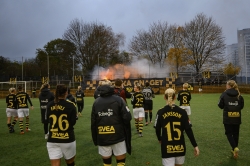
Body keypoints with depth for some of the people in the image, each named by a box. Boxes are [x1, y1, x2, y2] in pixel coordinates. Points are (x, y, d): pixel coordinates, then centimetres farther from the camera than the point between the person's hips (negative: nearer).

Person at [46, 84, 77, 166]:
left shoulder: (49, 105, -2)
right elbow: (73, 122, -5)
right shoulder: (71, 105, -11)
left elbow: (48, 120, 11)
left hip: (52, 139, 2)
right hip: (68, 139, -2)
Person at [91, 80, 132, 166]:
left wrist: (95, 138, 13)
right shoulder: (118, 99, -8)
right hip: (118, 135, -3)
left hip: (102, 137, 3)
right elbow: (127, 117, -15)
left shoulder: (96, 102, 1)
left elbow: (93, 122, 3)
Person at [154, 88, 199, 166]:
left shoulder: (160, 112, -6)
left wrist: (160, 139, 23)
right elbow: (188, 130, -5)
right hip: (180, 147, 2)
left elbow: (157, 129, 3)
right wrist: (195, 145, 3)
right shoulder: (182, 112, -5)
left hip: (167, 148, -2)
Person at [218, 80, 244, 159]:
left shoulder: (224, 94, -8)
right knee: (236, 134, 14)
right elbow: (242, 106, 5)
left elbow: (220, 105, -3)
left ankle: (235, 148, -14)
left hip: (228, 118, -3)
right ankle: (234, 150, 25)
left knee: (229, 133, 7)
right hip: (237, 117, 3)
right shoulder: (239, 95, -1)